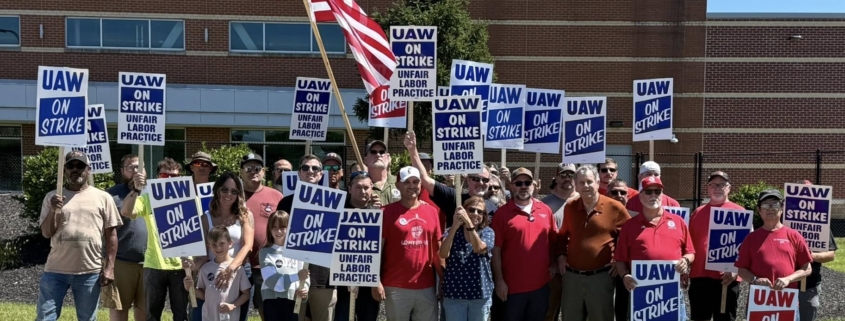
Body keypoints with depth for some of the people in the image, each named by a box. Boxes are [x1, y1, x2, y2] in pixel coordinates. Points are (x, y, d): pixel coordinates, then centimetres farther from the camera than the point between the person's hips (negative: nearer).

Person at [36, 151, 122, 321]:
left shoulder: (103, 198, 3)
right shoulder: (52, 197, 6)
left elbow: (111, 234, 3)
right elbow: (46, 233, 2)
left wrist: (109, 267, -3)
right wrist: (53, 210, -15)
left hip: (90, 272, -1)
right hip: (55, 270, 1)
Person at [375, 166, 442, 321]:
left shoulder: (431, 211, 8)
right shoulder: (387, 212, -3)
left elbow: (437, 249, 13)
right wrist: (376, 282, -9)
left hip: (427, 287, 4)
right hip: (396, 287, -3)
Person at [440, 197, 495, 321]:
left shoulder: (487, 232, 0)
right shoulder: (452, 231, 1)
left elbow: (479, 248, -21)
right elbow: (443, 254, -17)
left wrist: (469, 223, -33)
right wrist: (455, 226, -28)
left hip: (480, 293, 0)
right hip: (454, 293, 0)